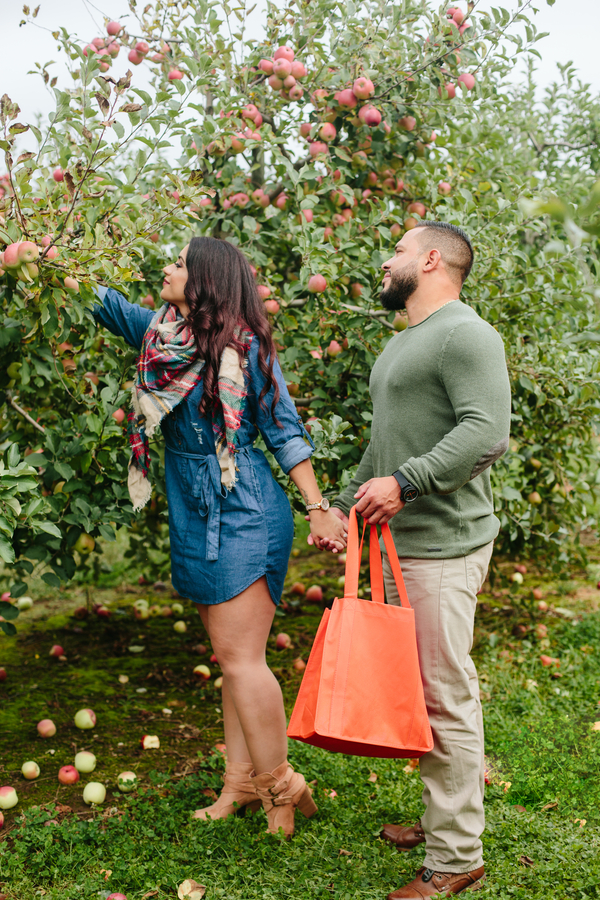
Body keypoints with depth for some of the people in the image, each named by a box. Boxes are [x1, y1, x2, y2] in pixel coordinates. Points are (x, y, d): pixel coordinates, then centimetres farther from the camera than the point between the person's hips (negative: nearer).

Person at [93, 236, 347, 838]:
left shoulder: (245, 346, -8)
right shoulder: (159, 332, 8)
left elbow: (284, 432, -5)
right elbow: (100, 300, 20)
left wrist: (318, 508, -7)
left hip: (243, 516, -7)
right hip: (196, 520, 7)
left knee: (241, 659, -6)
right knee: (233, 659, 12)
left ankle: (279, 785, 8)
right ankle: (240, 784, 21)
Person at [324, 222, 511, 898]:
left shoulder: (465, 335, -11)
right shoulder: (402, 344, 21)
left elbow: (488, 431, -23)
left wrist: (404, 481, -25)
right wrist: (346, 503, 25)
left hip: (441, 546, -10)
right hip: (396, 542, 10)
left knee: (445, 697, -5)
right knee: (417, 689, 15)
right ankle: (443, 818, 28)